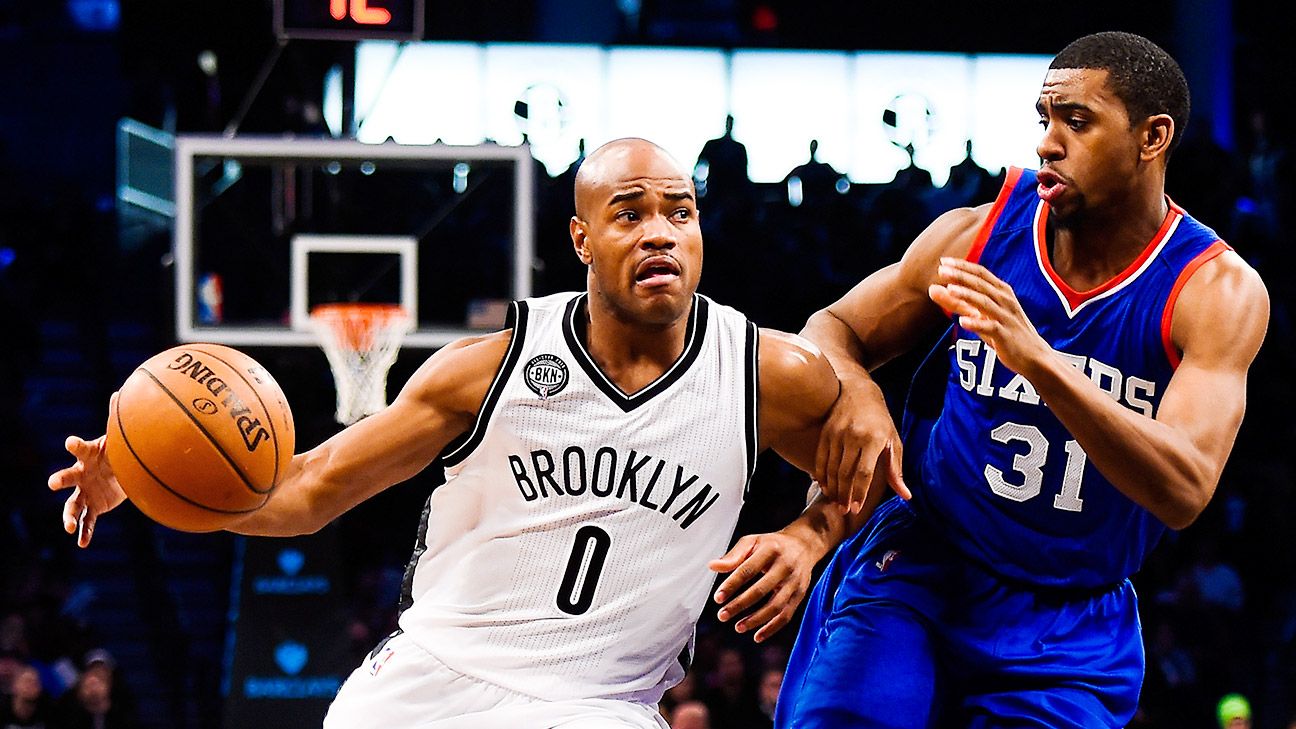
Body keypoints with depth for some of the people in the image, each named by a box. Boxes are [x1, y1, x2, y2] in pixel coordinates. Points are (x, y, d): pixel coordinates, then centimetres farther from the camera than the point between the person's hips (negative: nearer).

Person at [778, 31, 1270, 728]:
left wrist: (1039, 361, -40)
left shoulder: (1221, 291, -13)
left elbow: (1184, 491, -27)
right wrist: (855, 393, -20)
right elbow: (832, 331, 6)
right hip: (913, 571, 0)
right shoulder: (979, 233, -7)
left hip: (1070, 630, 0)